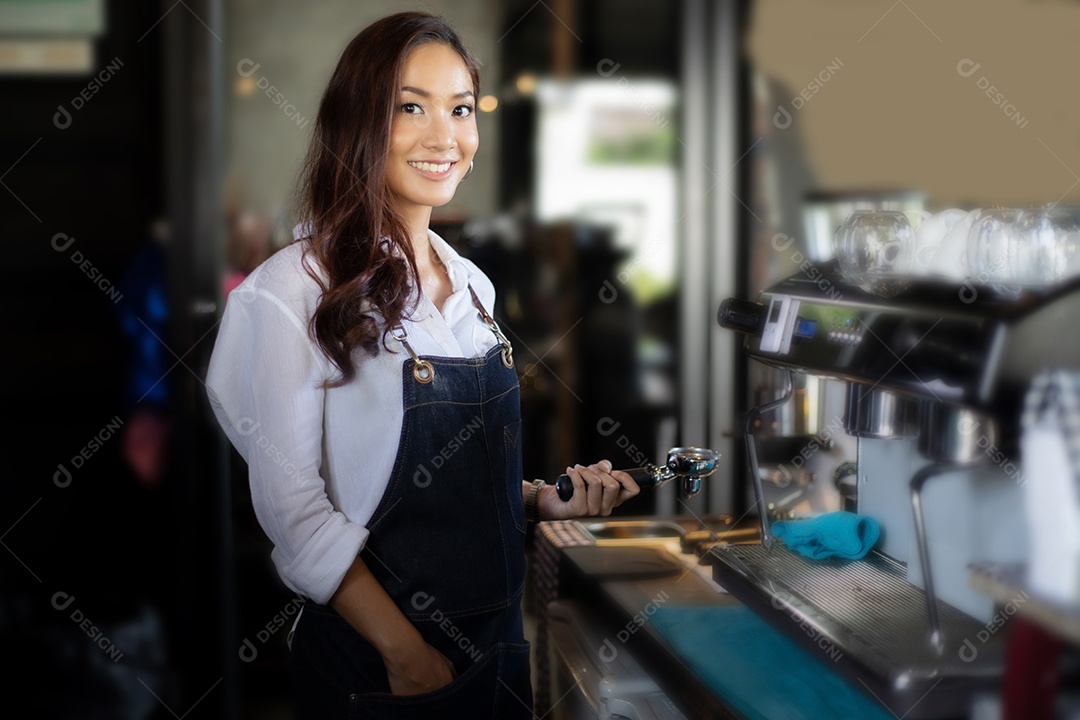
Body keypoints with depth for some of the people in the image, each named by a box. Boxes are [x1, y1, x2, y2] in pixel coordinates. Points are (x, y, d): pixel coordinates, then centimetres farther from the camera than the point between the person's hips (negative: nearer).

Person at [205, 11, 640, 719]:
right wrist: (406, 654, -18)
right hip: (371, 663, -6)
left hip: (498, 644, 6)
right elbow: (294, 507, -16)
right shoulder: (295, 291, -15)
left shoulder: (471, 285, 6)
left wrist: (545, 499, -1)